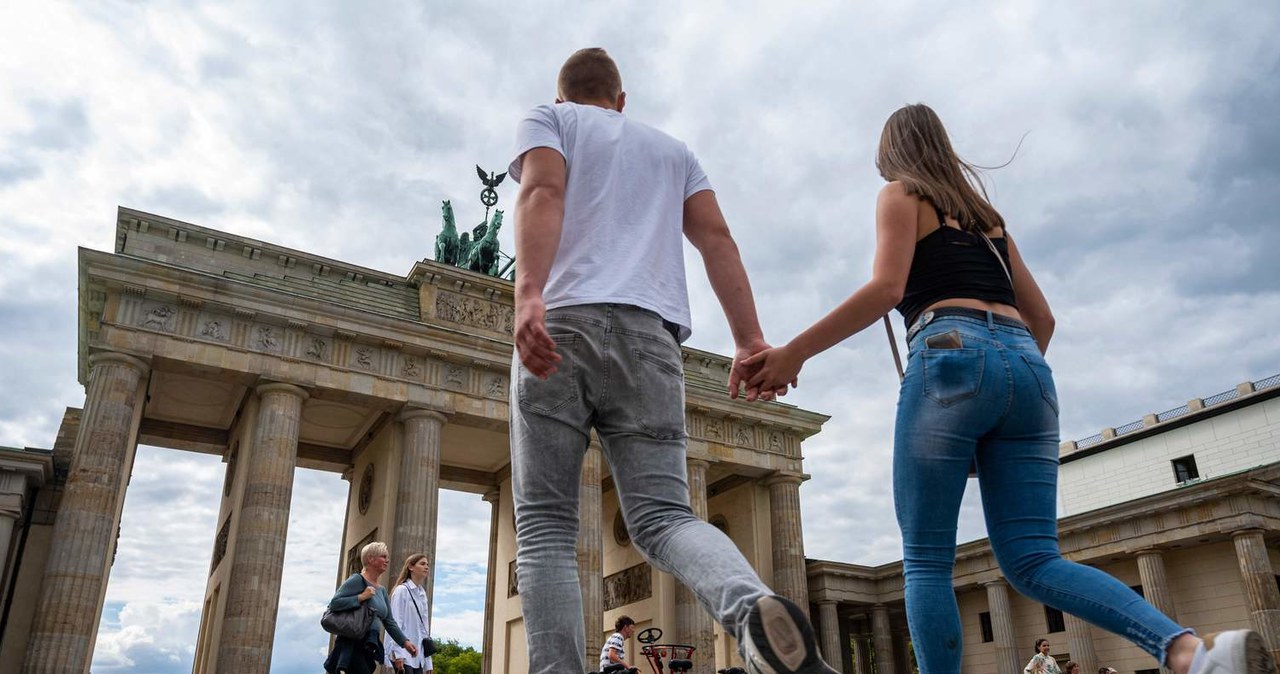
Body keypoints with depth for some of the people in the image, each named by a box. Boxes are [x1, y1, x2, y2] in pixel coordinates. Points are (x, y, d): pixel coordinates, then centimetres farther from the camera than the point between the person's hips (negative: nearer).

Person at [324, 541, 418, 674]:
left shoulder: (382, 590, 18)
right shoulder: (357, 580, -6)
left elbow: (389, 622, 18)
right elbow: (334, 603, -14)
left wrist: (405, 641, 8)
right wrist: (361, 597, -19)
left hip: (369, 647, 8)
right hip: (352, 646, -8)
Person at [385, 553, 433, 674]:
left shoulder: (422, 594, 14)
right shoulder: (402, 590, -6)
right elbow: (396, 623, -12)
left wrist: (428, 661, 12)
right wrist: (398, 653, -20)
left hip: (418, 654, 7)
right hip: (403, 652, -7)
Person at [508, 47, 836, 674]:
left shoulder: (546, 119, 20)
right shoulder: (671, 147, 31)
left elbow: (543, 194, -3)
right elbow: (716, 239, 16)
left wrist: (528, 294, -19)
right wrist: (750, 339, 8)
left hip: (563, 322, -3)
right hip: (650, 335, 3)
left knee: (545, 527, -1)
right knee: (663, 515, -3)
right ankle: (756, 608, -31)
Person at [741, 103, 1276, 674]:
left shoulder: (902, 195, 12)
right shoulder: (985, 213, 30)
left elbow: (885, 289, -7)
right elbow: (1042, 317, 27)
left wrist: (793, 353, -7)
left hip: (951, 357, -6)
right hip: (1026, 365, 6)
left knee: (925, 562, -1)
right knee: (1033, 560, 2)